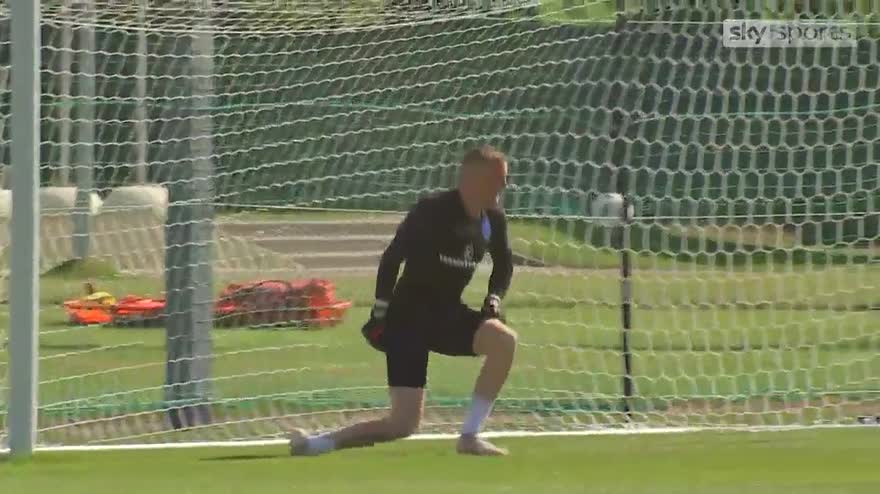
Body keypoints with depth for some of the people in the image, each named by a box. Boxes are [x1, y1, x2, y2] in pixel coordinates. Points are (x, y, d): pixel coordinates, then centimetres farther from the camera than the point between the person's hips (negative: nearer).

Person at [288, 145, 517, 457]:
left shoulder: (492, 219, 2)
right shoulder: (432, 211, -18)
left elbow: (503, 265, 20)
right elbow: (392, 258, -15)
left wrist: (494, 299, 2)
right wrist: (380, 313, -15)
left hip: (448, 315, 7)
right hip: (408, 317, -7)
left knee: (505, 340, -22)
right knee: (404, 423, -14)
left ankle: (470, 436, -11)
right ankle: (313, 443, -1)